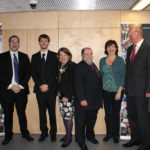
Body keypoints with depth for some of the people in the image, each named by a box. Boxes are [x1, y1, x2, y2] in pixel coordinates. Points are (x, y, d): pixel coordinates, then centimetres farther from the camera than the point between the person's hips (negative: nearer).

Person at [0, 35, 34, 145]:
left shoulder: (24, 57, 9)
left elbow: (28, 73, 3)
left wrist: (20, 86, -8)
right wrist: (11, 86, -12)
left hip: (21, 90, 1)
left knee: (22, 113, 8)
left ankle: (25, 133, 24)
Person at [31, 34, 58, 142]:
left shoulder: (54, 56, 4)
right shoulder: (35, 56, 12)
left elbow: (55, 72, -4)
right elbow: (33, 73, 5)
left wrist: (47, 85, -11)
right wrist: (40, 85, -8)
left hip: (51, 88, -2)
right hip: (39, 88, 2)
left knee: (52, 111, 4)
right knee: (42, 111, 8)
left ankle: (53, 133, 16)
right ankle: (44, 132, 20)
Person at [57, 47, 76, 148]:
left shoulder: (72, 66, -10)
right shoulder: (59, 66, 10)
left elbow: (72, 83, -15)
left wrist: (67, 96, -17)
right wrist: (60, 93, 7)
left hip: (69, 95, -6)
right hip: (61, 94, 6)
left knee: (68, 116, -4)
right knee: (64, 115, 11)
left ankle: (68, 137, 10)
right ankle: (68, 134, 26)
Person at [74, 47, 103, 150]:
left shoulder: (93, 65, 13)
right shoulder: (80, 67, -12)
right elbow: (78, 85, -19)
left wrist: (99, 97, 15)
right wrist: (82, 99, -23)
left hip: (95, 101, 8)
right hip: (84, 101, -8)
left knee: (92, 119, 21)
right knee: (81, 121, 6)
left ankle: (90, 136, 41)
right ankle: (81, 141, 21)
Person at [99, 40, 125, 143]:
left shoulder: (120, 60, -3)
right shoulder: (102, 61, 7)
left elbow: (123, 76, -6)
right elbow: (100, 75, 10)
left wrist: (119, 91, -12)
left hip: (117, 91, -2)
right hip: (106, 91, 2)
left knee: (116, 113, 6)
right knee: (108, 113, 7)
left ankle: (116, 134, 22)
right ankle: (109, 133, 24)